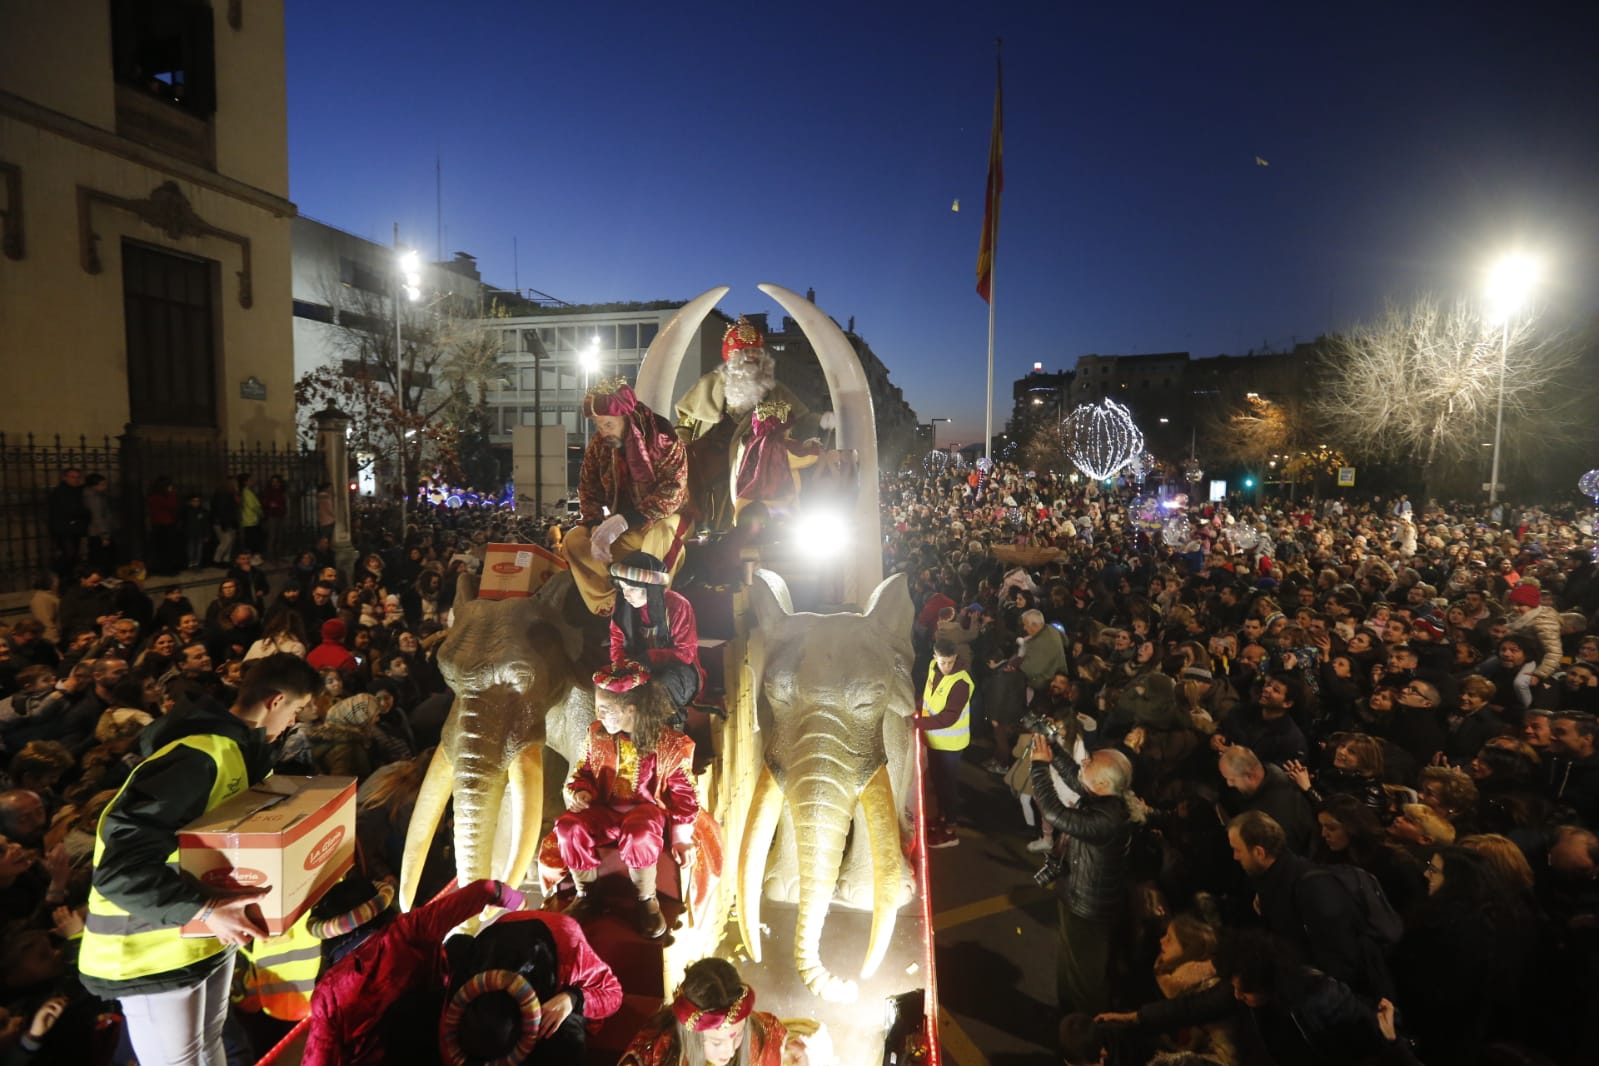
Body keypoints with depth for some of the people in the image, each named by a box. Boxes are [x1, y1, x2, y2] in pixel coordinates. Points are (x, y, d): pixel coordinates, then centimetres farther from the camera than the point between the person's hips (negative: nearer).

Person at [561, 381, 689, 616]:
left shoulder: (661, 438, -20)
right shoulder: (599, 443, -4)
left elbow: (672, 491, -29)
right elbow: (589, 490, 2)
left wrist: (625, 520, -36)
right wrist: (597, 527, -18)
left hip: (660, 520, -5)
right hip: (620, 524, 6)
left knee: (662, 532, -39)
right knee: (573, 541, -15)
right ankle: (613, 605, -21)